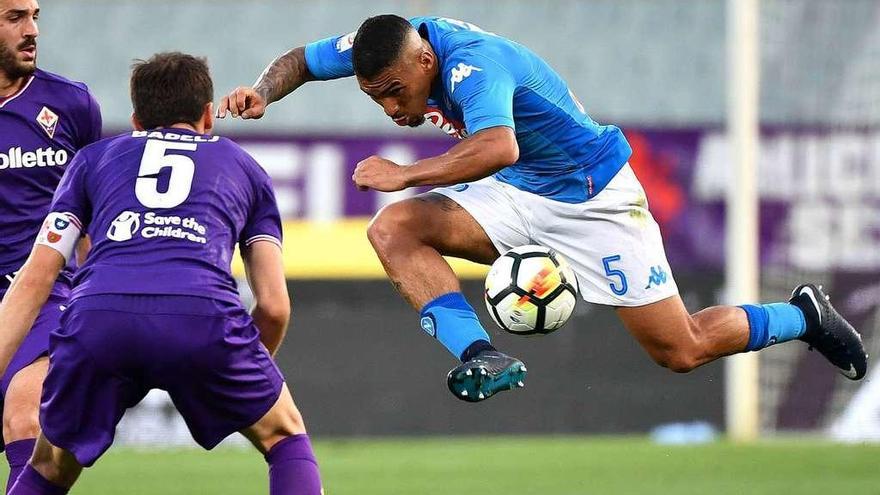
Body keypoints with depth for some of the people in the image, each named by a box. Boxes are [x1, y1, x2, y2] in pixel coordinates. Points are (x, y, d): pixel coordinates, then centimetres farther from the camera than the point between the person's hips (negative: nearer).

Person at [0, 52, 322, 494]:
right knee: (285, 435, 24)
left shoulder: (93, 159, 32)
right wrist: (247, 370, 41)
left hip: (95, 314, 1)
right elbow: (274, 305, 23)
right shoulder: (242, 166, 32)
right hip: (203, 313, -1)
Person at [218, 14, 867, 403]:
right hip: (517, 196, 7)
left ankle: (803, 315, 23)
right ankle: (481, 358, -24)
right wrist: (263, 92, -18)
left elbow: (497, 147, -55)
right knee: (394, 229, -17)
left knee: (680, 351, -3)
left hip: (594, 196, -7)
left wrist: (404, 174, -49)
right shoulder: (385, 46, -13)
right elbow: (303, 60, 3)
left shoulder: (473, 63, -35)